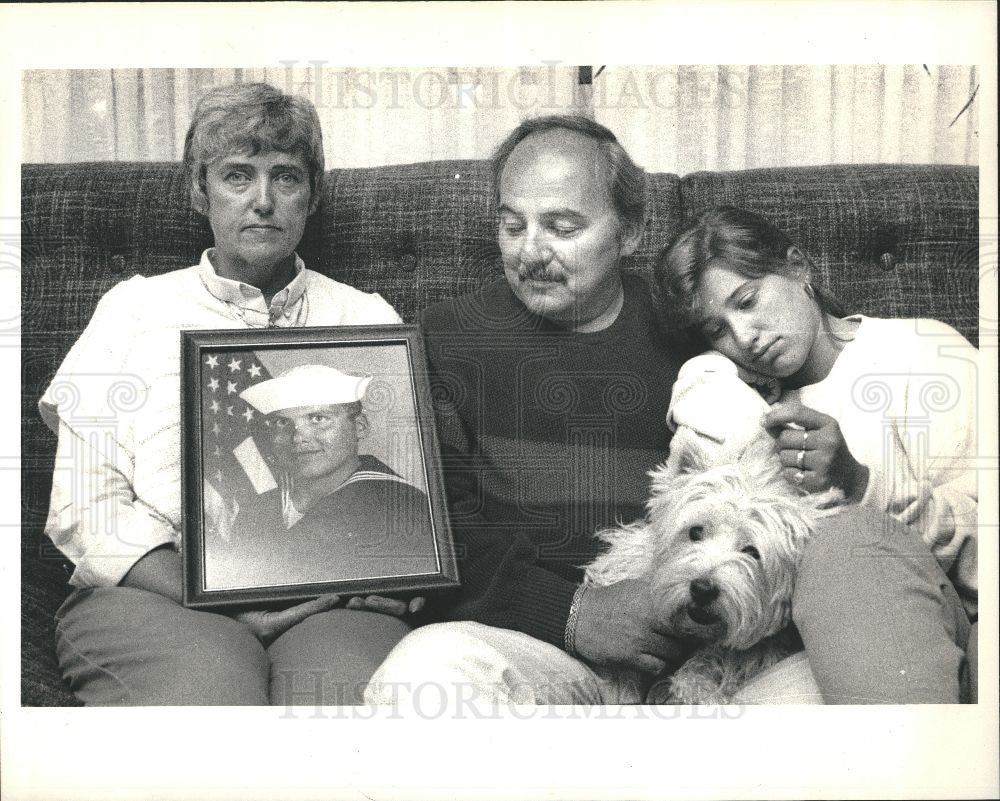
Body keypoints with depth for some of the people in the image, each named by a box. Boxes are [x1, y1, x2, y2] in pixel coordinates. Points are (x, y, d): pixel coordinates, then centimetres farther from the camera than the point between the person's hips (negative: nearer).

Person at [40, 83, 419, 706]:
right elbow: (86, 508, 5)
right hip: (153, 594, 0)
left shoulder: (370, 320, 18)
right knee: (214, 676, -33)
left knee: (354, 672, -33)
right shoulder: (134, 309, 15)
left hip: (330, 599, 1)